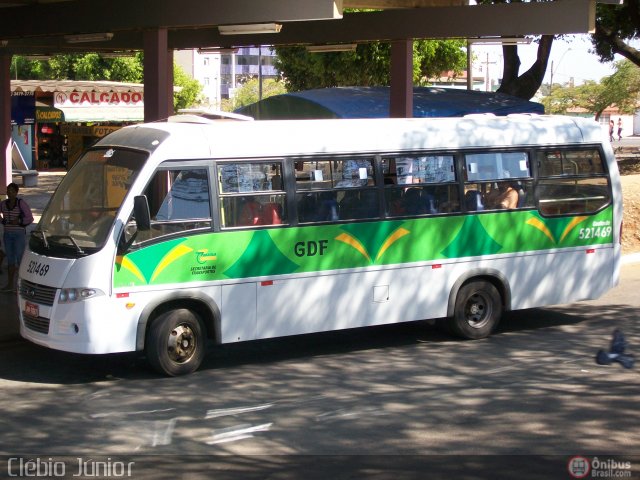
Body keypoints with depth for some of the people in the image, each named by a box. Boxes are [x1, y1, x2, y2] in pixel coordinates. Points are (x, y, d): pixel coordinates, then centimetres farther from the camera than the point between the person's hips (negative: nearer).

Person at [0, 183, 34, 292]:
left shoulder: (21, 203, -10)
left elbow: (30, 218, -9)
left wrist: (18, 221, -20)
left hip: (19, 234, -5)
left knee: (20, 258, -4)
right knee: (10, 258, 10)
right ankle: (10, 284, 16)